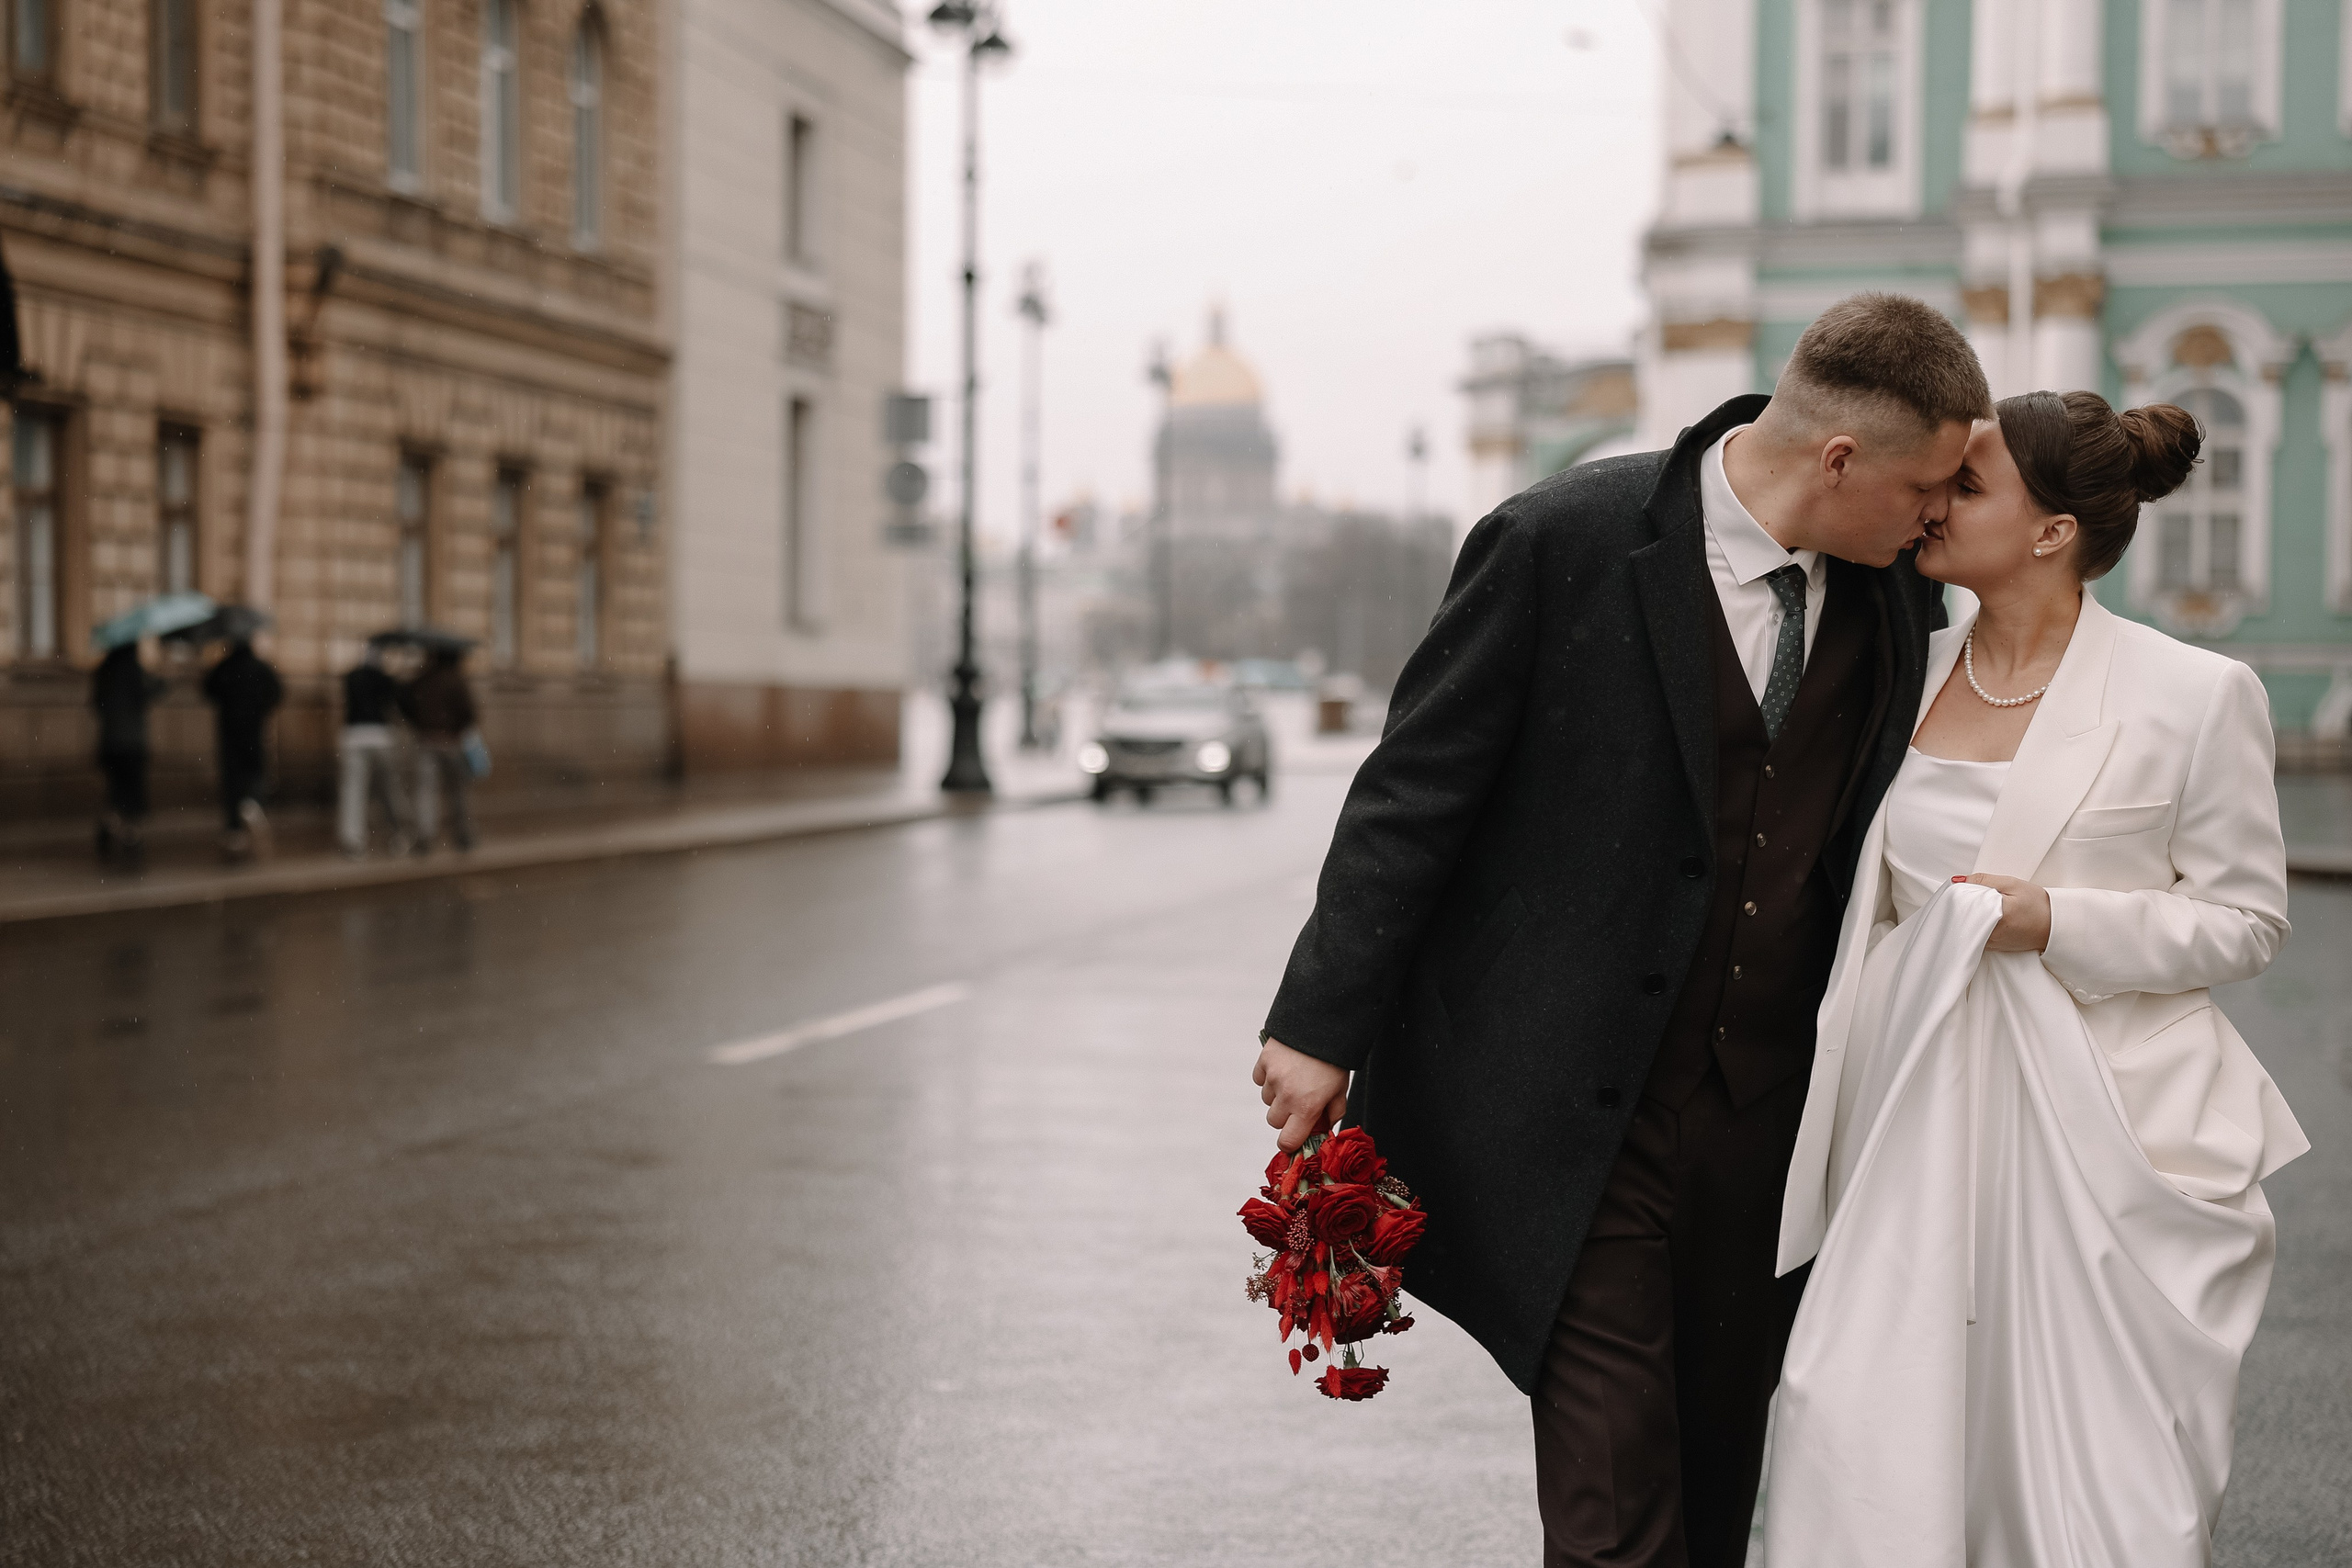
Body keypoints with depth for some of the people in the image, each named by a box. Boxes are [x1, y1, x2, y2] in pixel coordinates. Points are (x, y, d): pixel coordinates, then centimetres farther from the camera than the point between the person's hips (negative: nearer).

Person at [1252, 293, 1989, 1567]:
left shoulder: (1895, 592, 3)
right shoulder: (1564, 542, -12)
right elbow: (1414, 790, -8)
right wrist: (1323, 1027, -7)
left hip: (1770, 1113, 5)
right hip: (1579, 1113, -5)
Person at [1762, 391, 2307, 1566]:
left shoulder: (2195, 695, -6)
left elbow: (2248, 922, -2)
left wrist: (2059, 923, -15)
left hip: (2106, 1135, -4)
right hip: (1920, 1118, 4)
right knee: (1864, 1443, -3)